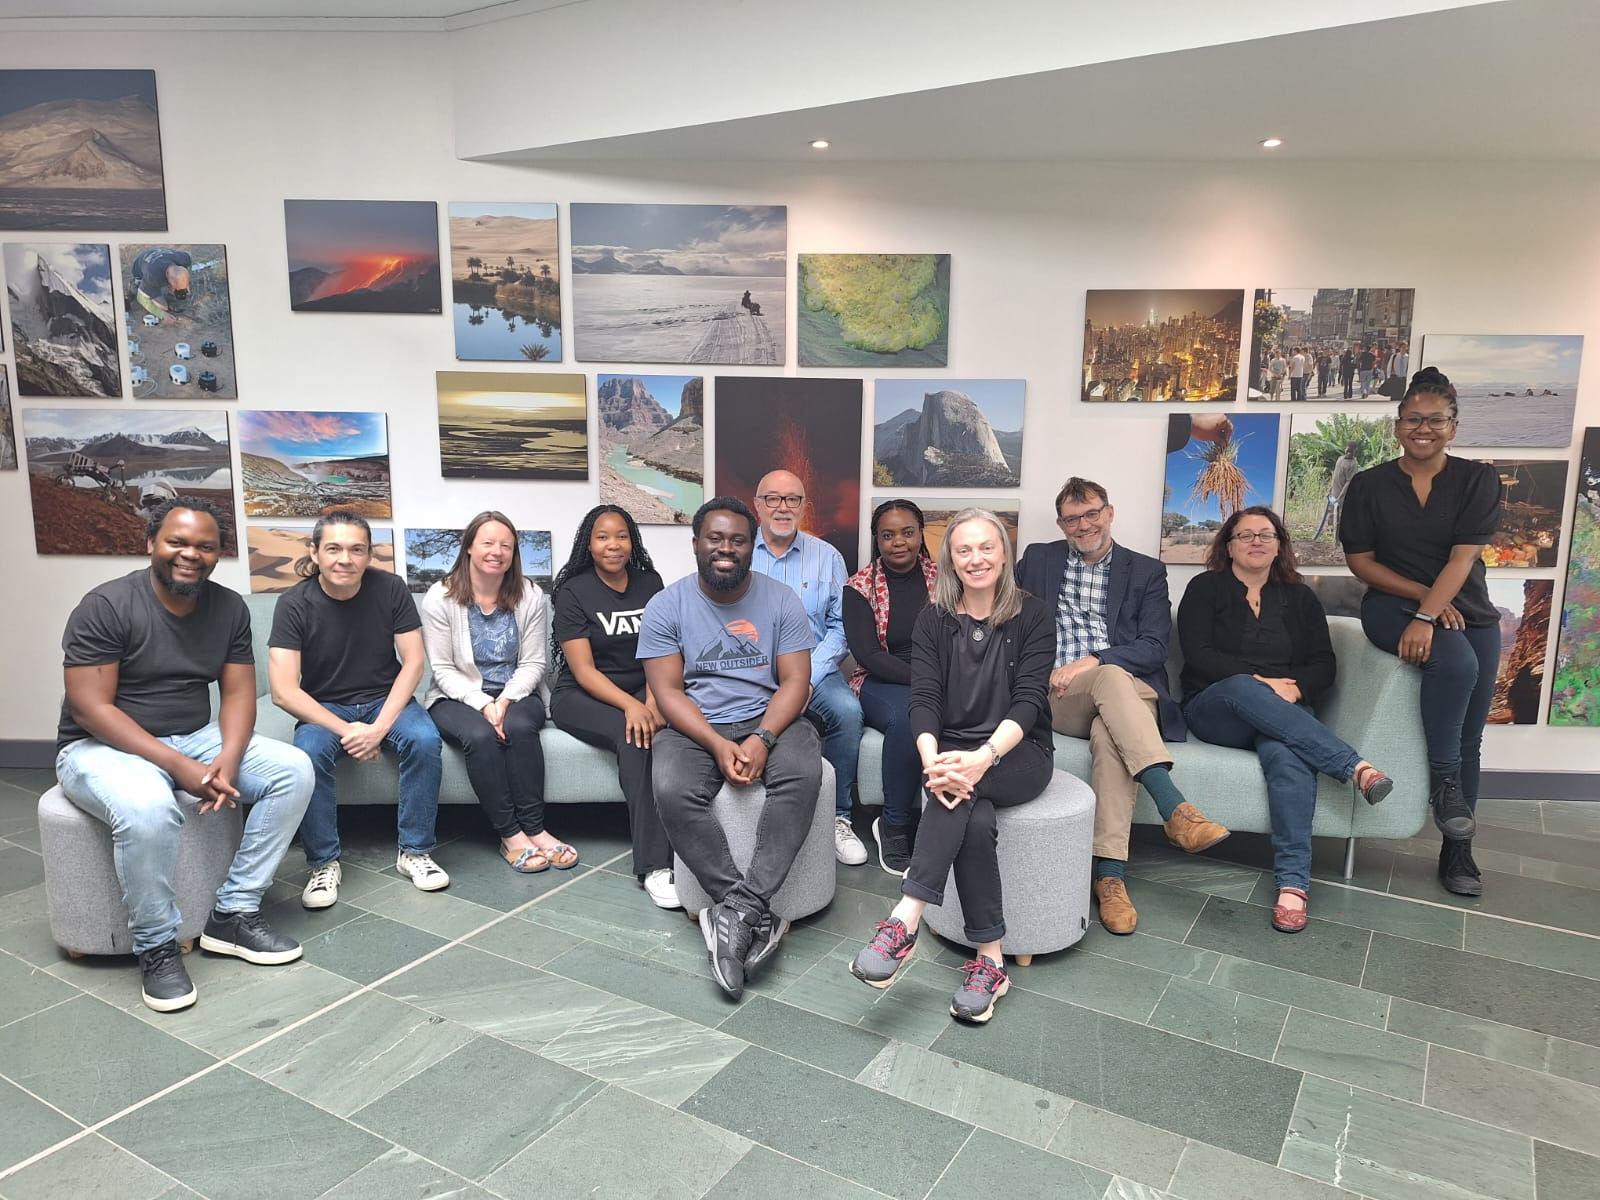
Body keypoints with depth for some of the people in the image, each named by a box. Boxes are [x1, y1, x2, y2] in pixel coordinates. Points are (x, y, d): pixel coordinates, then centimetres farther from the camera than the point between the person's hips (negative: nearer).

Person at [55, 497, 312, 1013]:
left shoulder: (230, 608, 0)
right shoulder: (105, 606, -16)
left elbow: (238, 693, -1)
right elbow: (90, 707, -20)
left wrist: (228, 760, -22)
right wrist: (178, 766, -28)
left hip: (196, 737, 6)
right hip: (101, 746, -5)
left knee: (294, 770, -15)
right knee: (147, 808, -38)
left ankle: (233, 914, -7)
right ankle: (156, 946, -14)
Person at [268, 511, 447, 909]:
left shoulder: (390, 588, -11)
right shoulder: (294, 604, -14)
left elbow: (413, 662, -10)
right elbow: (284, 691, -18)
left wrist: (380, 727, -21)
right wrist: (346, 731, -25)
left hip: (385, 699, 1)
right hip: (324, 707, -1)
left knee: (425, 740, -29)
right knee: (310, 751, -33)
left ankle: (415, 850, -12)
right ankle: (324, 862, -14)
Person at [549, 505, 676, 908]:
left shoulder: (649, 583, 7)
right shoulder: (573, 592, -5)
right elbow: (583, 670, -12)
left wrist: (652, 700, -18)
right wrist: (630, 705, -28)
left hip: (641, 691, 4)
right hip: (581, 697, -3)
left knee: (660, 728, -31)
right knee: (634, 736, -34)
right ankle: (653, 865, -34)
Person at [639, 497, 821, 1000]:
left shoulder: (780, 600, 2)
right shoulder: (666, 605, 0)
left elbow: (795, 681, -3)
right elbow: (667, 691, -5)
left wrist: (762, 739, -21)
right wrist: (718, 745, -20)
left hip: (769, 720, 1)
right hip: (695, 727, 0)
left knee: (802, 774, -32)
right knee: (673, 792, -31)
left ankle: (739, 910, -30)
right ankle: (758, 917, -25)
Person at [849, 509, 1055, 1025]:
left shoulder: (1032, 616, -1)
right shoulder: (934, 620, 4)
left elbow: (1029, 700, -12)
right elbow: (924, 700, -7)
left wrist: (984, 757, -32)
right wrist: (932, 760, -29)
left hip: (1018, 753, -1)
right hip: (953, 750, 2)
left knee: (962, 796, -34)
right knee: (976, 819, -32)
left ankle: (904, 923, -36)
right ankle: (989, 958, -25)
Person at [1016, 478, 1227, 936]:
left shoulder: (1146, 571, 15)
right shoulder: (1037, 559, 19)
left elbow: (1154, 648, 3)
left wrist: (1090, 662, -13)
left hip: (1126, 692, 0)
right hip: (1055, 696, 0)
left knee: (1109, 734, -37)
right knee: (1113, 678, -36)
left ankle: (1110, 875, -39)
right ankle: (1174, 808, -45)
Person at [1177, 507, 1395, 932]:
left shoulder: (1300, 598, 19)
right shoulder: (1205, 588, 10)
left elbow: (1324, 665, 10)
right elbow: (1198, 655, -4)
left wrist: (1295, 689, -12)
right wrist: (1260, 682, -16)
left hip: (1285, 711, 2)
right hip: (1214, 709, -1)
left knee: (1286, 754, -36)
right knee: (1242, 688, -39)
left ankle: (1293, 883, -44)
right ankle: (1356, 768, -45)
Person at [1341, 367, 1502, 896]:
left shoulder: (1478, 480, 0)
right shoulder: (1370, 485, 1)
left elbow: (1463, 557, -11)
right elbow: (1360, 561, -1)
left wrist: (1426, 617, -23)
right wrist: (1424, 597, -11)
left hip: (1469, 614, 2)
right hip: (1392, 605, -2)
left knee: (1469, 738, 2)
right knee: (1456, 663, -33)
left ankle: (1457, 851, 14)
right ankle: (1444, 779, -15)